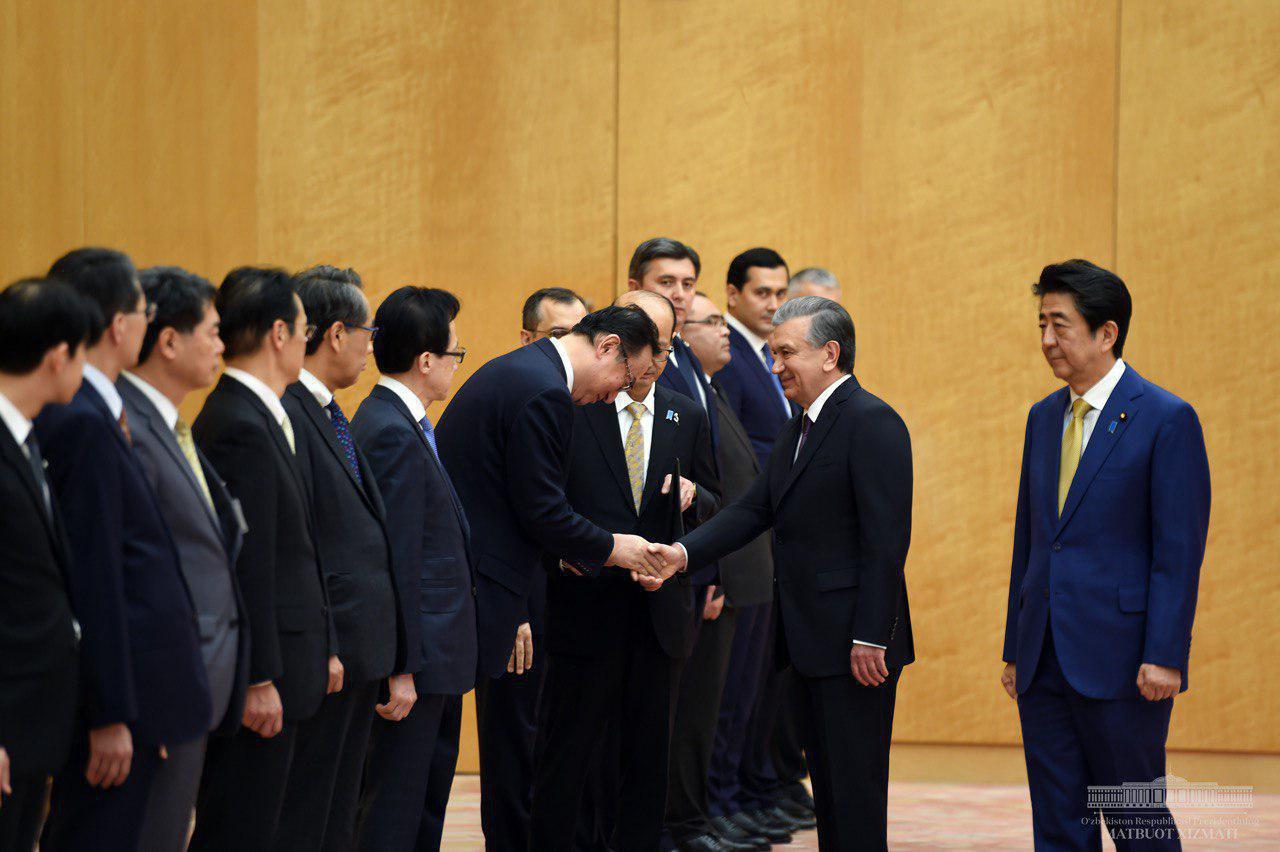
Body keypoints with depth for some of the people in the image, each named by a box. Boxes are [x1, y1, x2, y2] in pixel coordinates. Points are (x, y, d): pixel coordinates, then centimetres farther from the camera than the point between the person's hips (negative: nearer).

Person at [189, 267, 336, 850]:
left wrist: (324, 647, 21)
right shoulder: (242, 428, -18)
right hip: (261, 678, -10)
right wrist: (260, 680, -20)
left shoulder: (261, 418, 14)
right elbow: (248, 563, -21)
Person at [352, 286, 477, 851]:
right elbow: (396, 561, -22)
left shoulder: (398, 423, 12)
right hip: (418, 654, -11)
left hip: (437, 653, 11)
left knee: (430, 791, 17)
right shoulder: (393, 434, -19)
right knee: (394, 805, -4)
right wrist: (401, 668, -22)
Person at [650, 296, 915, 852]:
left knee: (854, 785, -7)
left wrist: (869, 638, -22)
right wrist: (685, 553, -3)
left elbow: (887, 538, -18)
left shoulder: (871, 422, -13)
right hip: (813, 640, 10)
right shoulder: (800, 430, 17)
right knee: (827, 781, 13)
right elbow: (754, 511, 13)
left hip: (854, 644, -10)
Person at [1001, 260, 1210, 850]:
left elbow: (1180, 551, -11)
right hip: (1045, 663, 7)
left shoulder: (1166, 419, -7)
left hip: (1119, 663, -7)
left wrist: (1163, 657, -17)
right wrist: (1015, 648, 15)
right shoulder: (1044, 417, 14)